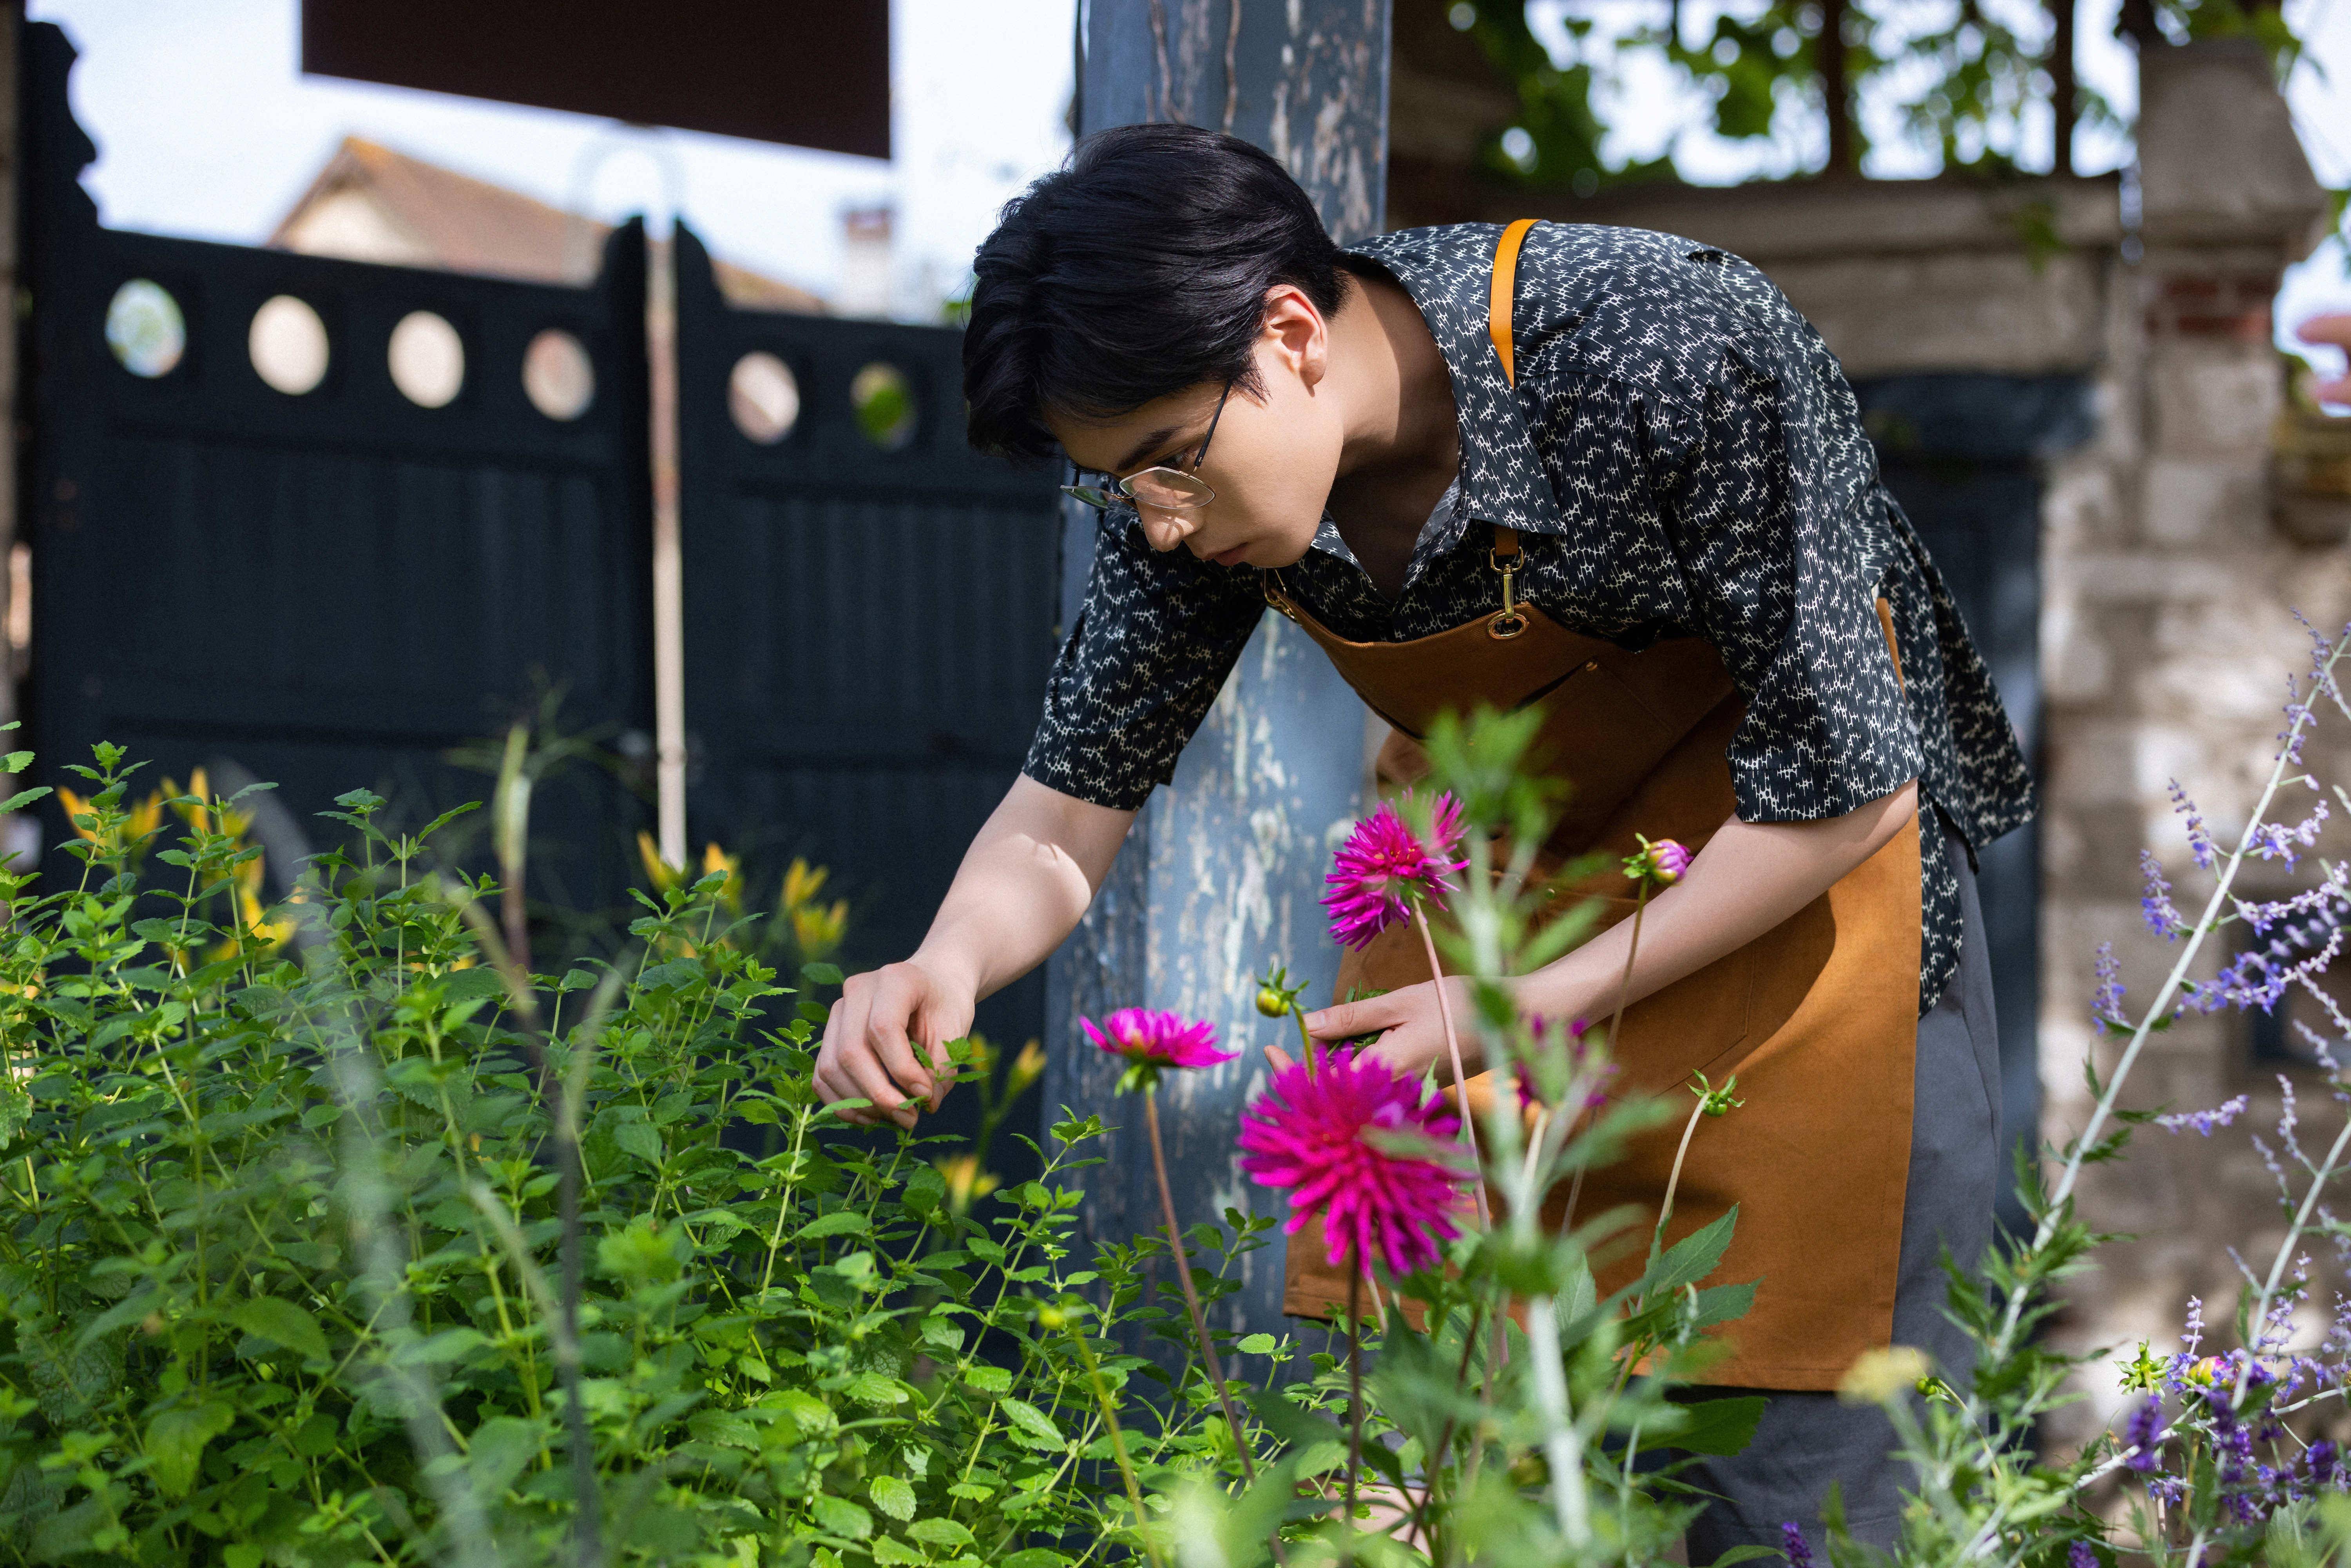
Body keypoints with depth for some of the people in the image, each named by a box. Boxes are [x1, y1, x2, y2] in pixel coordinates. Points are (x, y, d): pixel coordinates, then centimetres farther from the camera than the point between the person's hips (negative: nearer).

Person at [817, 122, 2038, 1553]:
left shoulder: (1672, 353, -34)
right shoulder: (1201, 445, -18)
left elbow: (1846, 790, -26)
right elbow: (1074, 802, -9)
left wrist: (1534, 1009, -26)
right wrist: (949, 962, -31)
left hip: (1795, 870, -5)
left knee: (1812, 1463, -6)